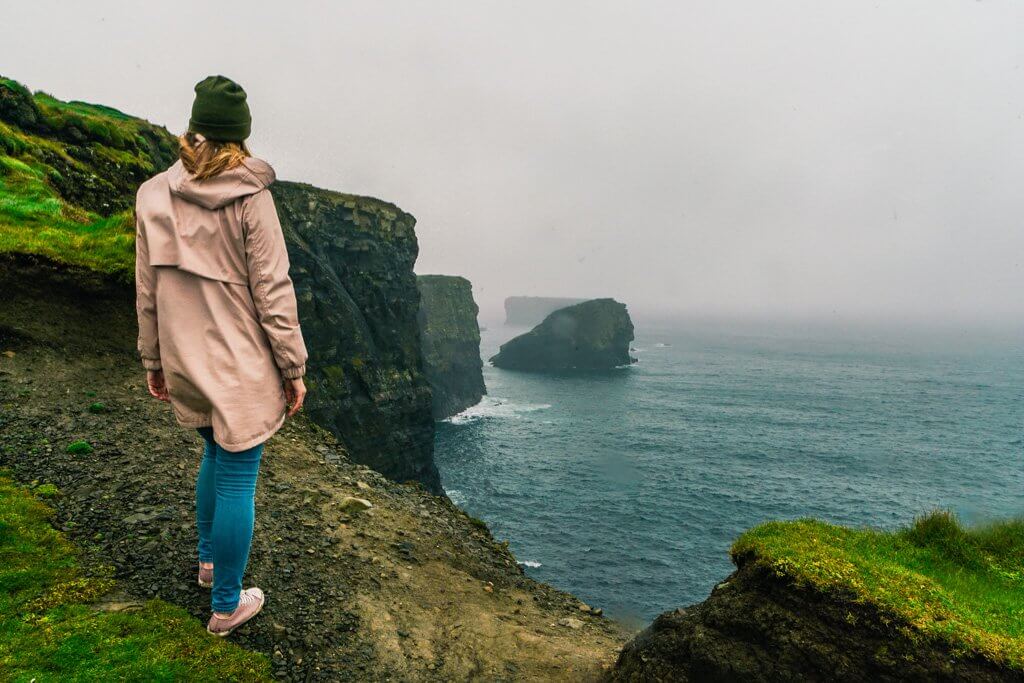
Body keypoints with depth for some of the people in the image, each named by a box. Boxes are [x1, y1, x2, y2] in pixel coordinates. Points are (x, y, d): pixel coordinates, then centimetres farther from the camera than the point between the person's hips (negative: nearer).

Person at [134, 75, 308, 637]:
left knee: (216, 454, 28)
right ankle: (226, 606, 21)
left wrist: (154, 361, 16)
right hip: (243, 366, -6)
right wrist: (293, 368, -5)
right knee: (237, 479, 6)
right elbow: (273, 292, -14)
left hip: (187, 363, 6)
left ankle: (208, 560, 46)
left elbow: (147, 291, 5)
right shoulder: (251, 198, -14)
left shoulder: (152, 195, 0)